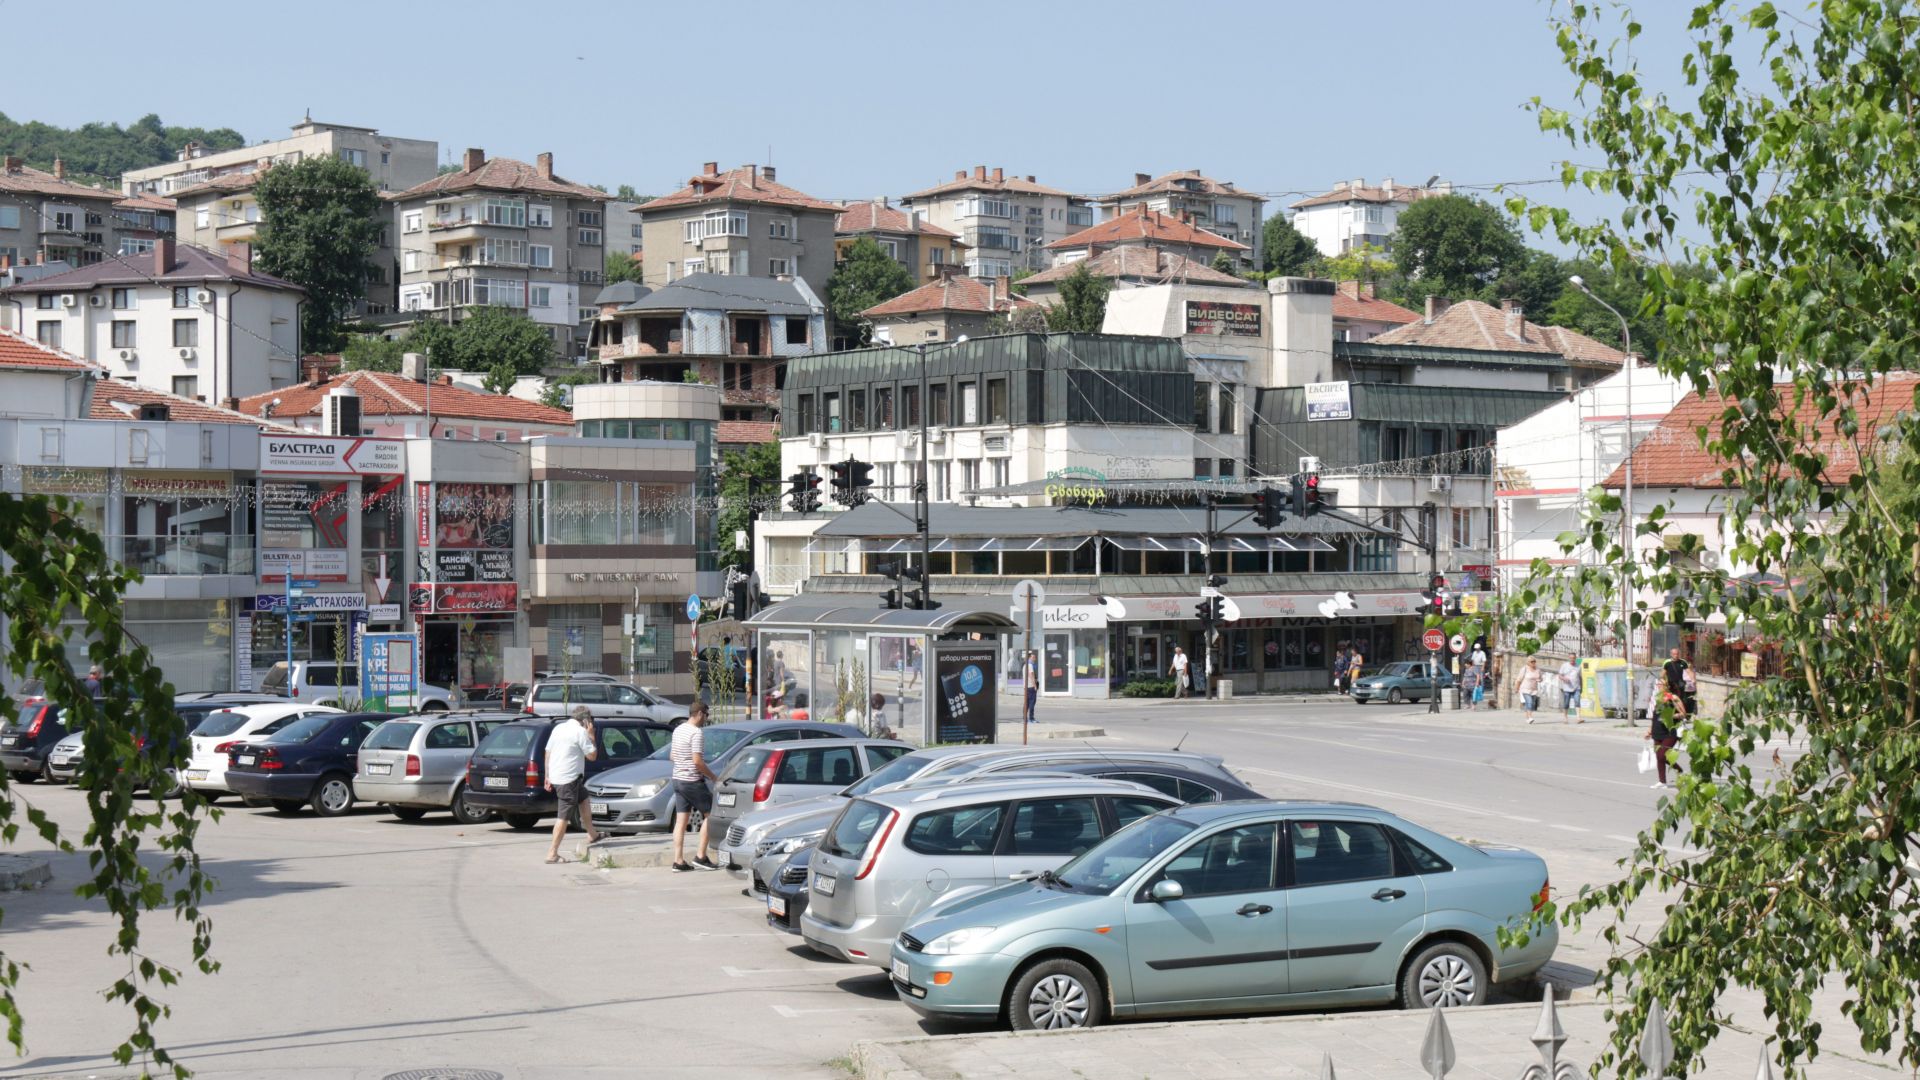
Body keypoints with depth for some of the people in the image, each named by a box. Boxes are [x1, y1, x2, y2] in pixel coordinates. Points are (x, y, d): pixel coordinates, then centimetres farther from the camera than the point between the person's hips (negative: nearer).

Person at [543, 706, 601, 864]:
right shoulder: (580, 731, -11)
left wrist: (548, 777, 19)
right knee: (564, 817, -5)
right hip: (569, 779, -9)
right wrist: (591, 736, 2)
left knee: (584, 798, 28)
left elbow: (547, 753, 15)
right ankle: (552, 853, -7)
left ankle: (592, 835, 35)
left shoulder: (559, 727, 13)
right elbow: (592, 756, -8)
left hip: (555, 778, 9)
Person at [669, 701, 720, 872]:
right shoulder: (696, 733, -16)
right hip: (693, 781, -9)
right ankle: (701, 857, -2)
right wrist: (713, 778, -12)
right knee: (710, 815, 2)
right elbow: (697, 761, -22)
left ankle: (678, 861, 4)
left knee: (680, 821, 7)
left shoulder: (678, 730, 12)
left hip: (678, 779, 9)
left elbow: (671, 756, 20)